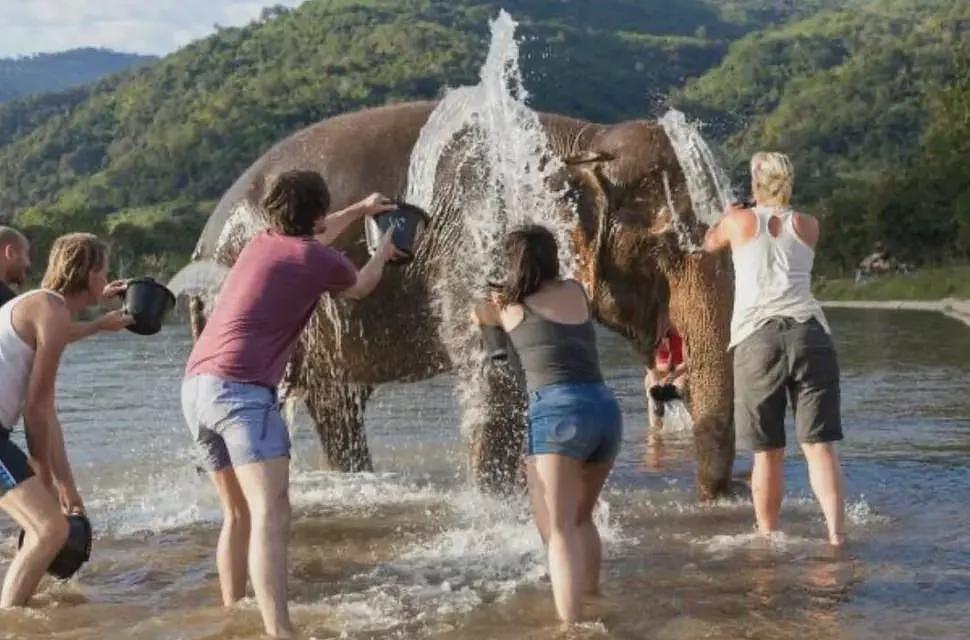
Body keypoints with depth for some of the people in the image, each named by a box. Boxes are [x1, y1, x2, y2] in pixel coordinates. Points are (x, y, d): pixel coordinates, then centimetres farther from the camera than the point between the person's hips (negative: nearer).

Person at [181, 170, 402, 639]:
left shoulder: (261, 244, 19)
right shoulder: (321, 260, 0)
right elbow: (359, 287, 25)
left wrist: (360, 210, 55)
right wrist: (383, 253, 45)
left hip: (196, 385, 8)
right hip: (240, 389, -8)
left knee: (238, 513, 20)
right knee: (271, 515, -19)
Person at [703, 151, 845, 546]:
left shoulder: (739, 220, 9)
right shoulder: (808, 226, 15)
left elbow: (710, 243, 30)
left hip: (758, 339, -1)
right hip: (809, 333, 1)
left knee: (768, 452, 6)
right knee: (819, 443, -3)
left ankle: (767, 536, 12)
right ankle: (836, 532, -15)